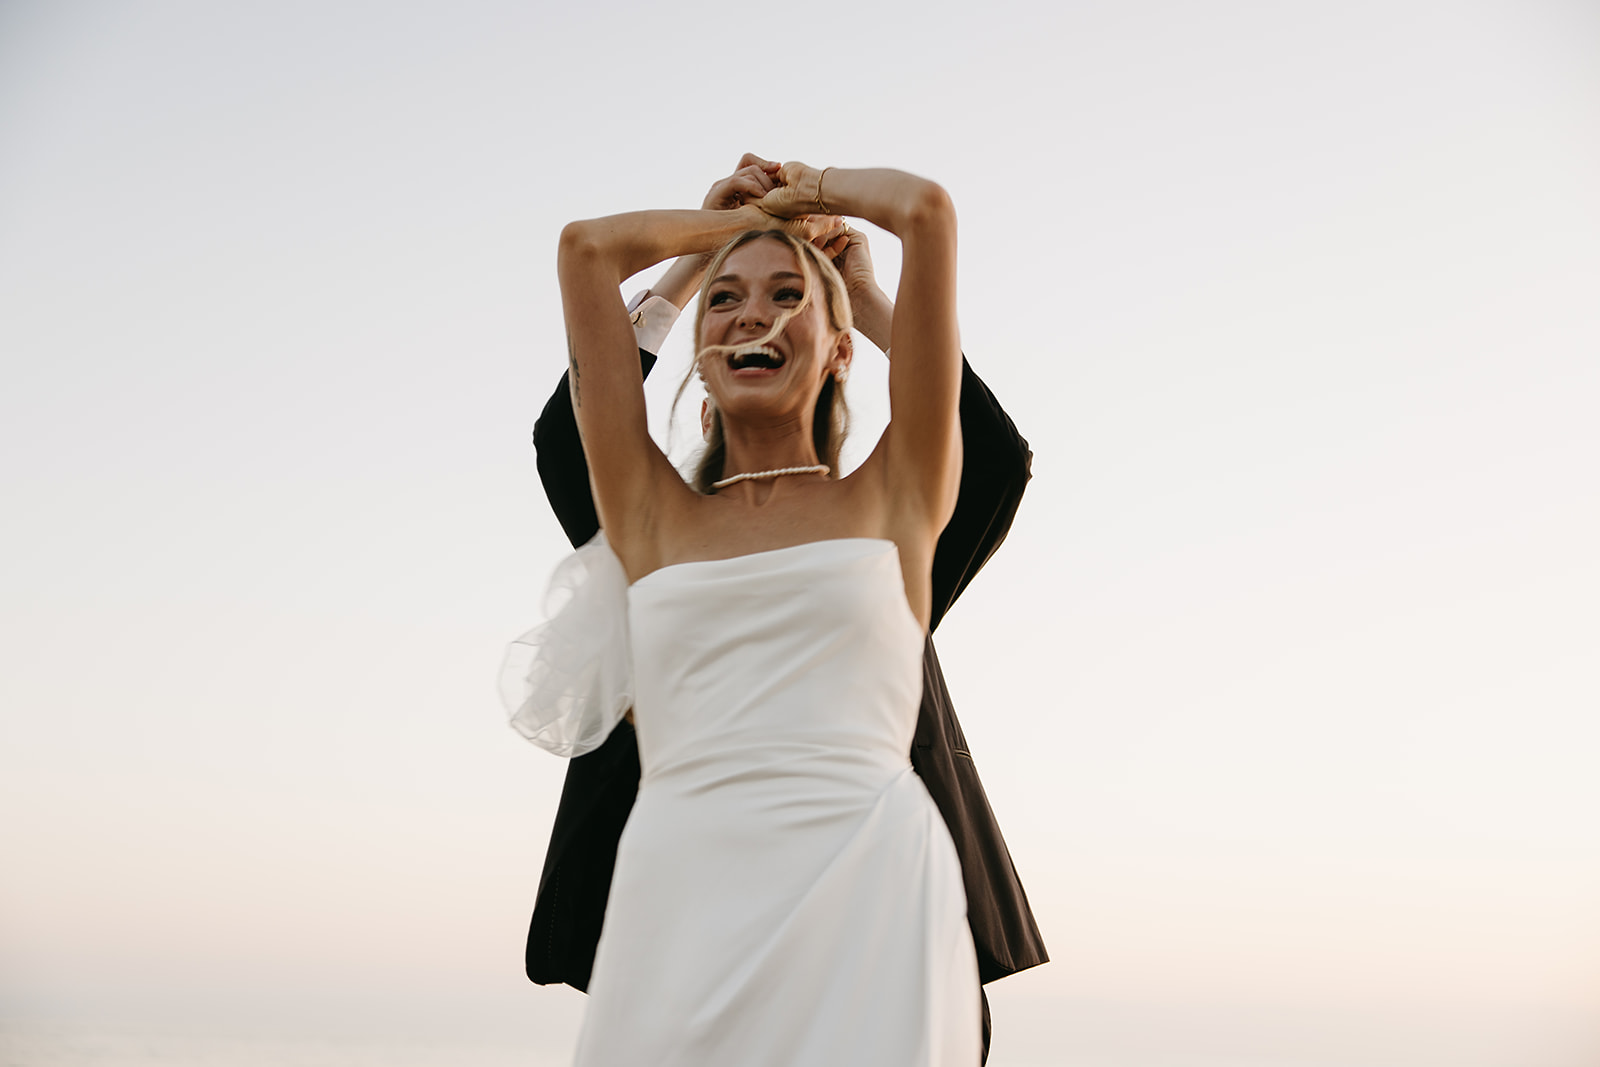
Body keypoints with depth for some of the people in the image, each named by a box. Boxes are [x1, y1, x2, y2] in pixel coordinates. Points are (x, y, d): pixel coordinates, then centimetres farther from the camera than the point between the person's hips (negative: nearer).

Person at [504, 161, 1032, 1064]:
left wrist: (813, 189, 28)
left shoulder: (893, 501, 11)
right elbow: (587, 247, 16)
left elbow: (928, 211, 9)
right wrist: (745, 215, 31)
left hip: (867, 898, -1)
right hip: (680, 911, 2)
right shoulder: (654, 513, 14)